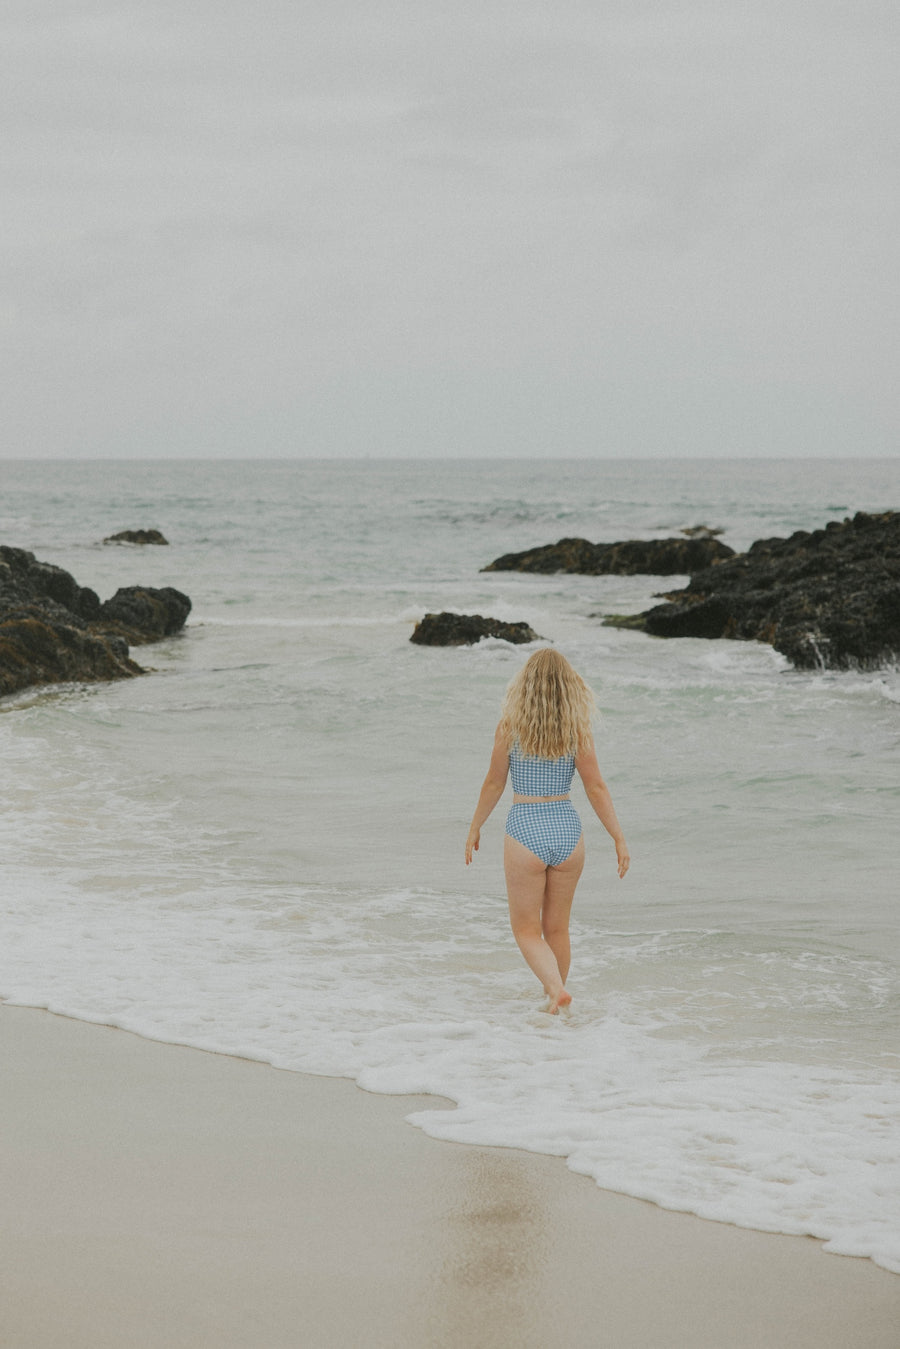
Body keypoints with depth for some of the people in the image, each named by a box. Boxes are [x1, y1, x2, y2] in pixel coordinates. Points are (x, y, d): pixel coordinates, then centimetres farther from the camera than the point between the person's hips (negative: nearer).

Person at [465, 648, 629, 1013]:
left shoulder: (510, 725, -8)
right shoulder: (577, 729, -4)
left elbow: (494, 784, 0)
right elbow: (596, 788, -4)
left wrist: (474, 829, 13)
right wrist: (619, 839, 3)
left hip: (525, 832, -3)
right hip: (567, 831, 3)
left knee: (527, 930, 8)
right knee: (556, 928, 18)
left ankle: (556, 988, -16)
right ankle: (552, 1003, 25)